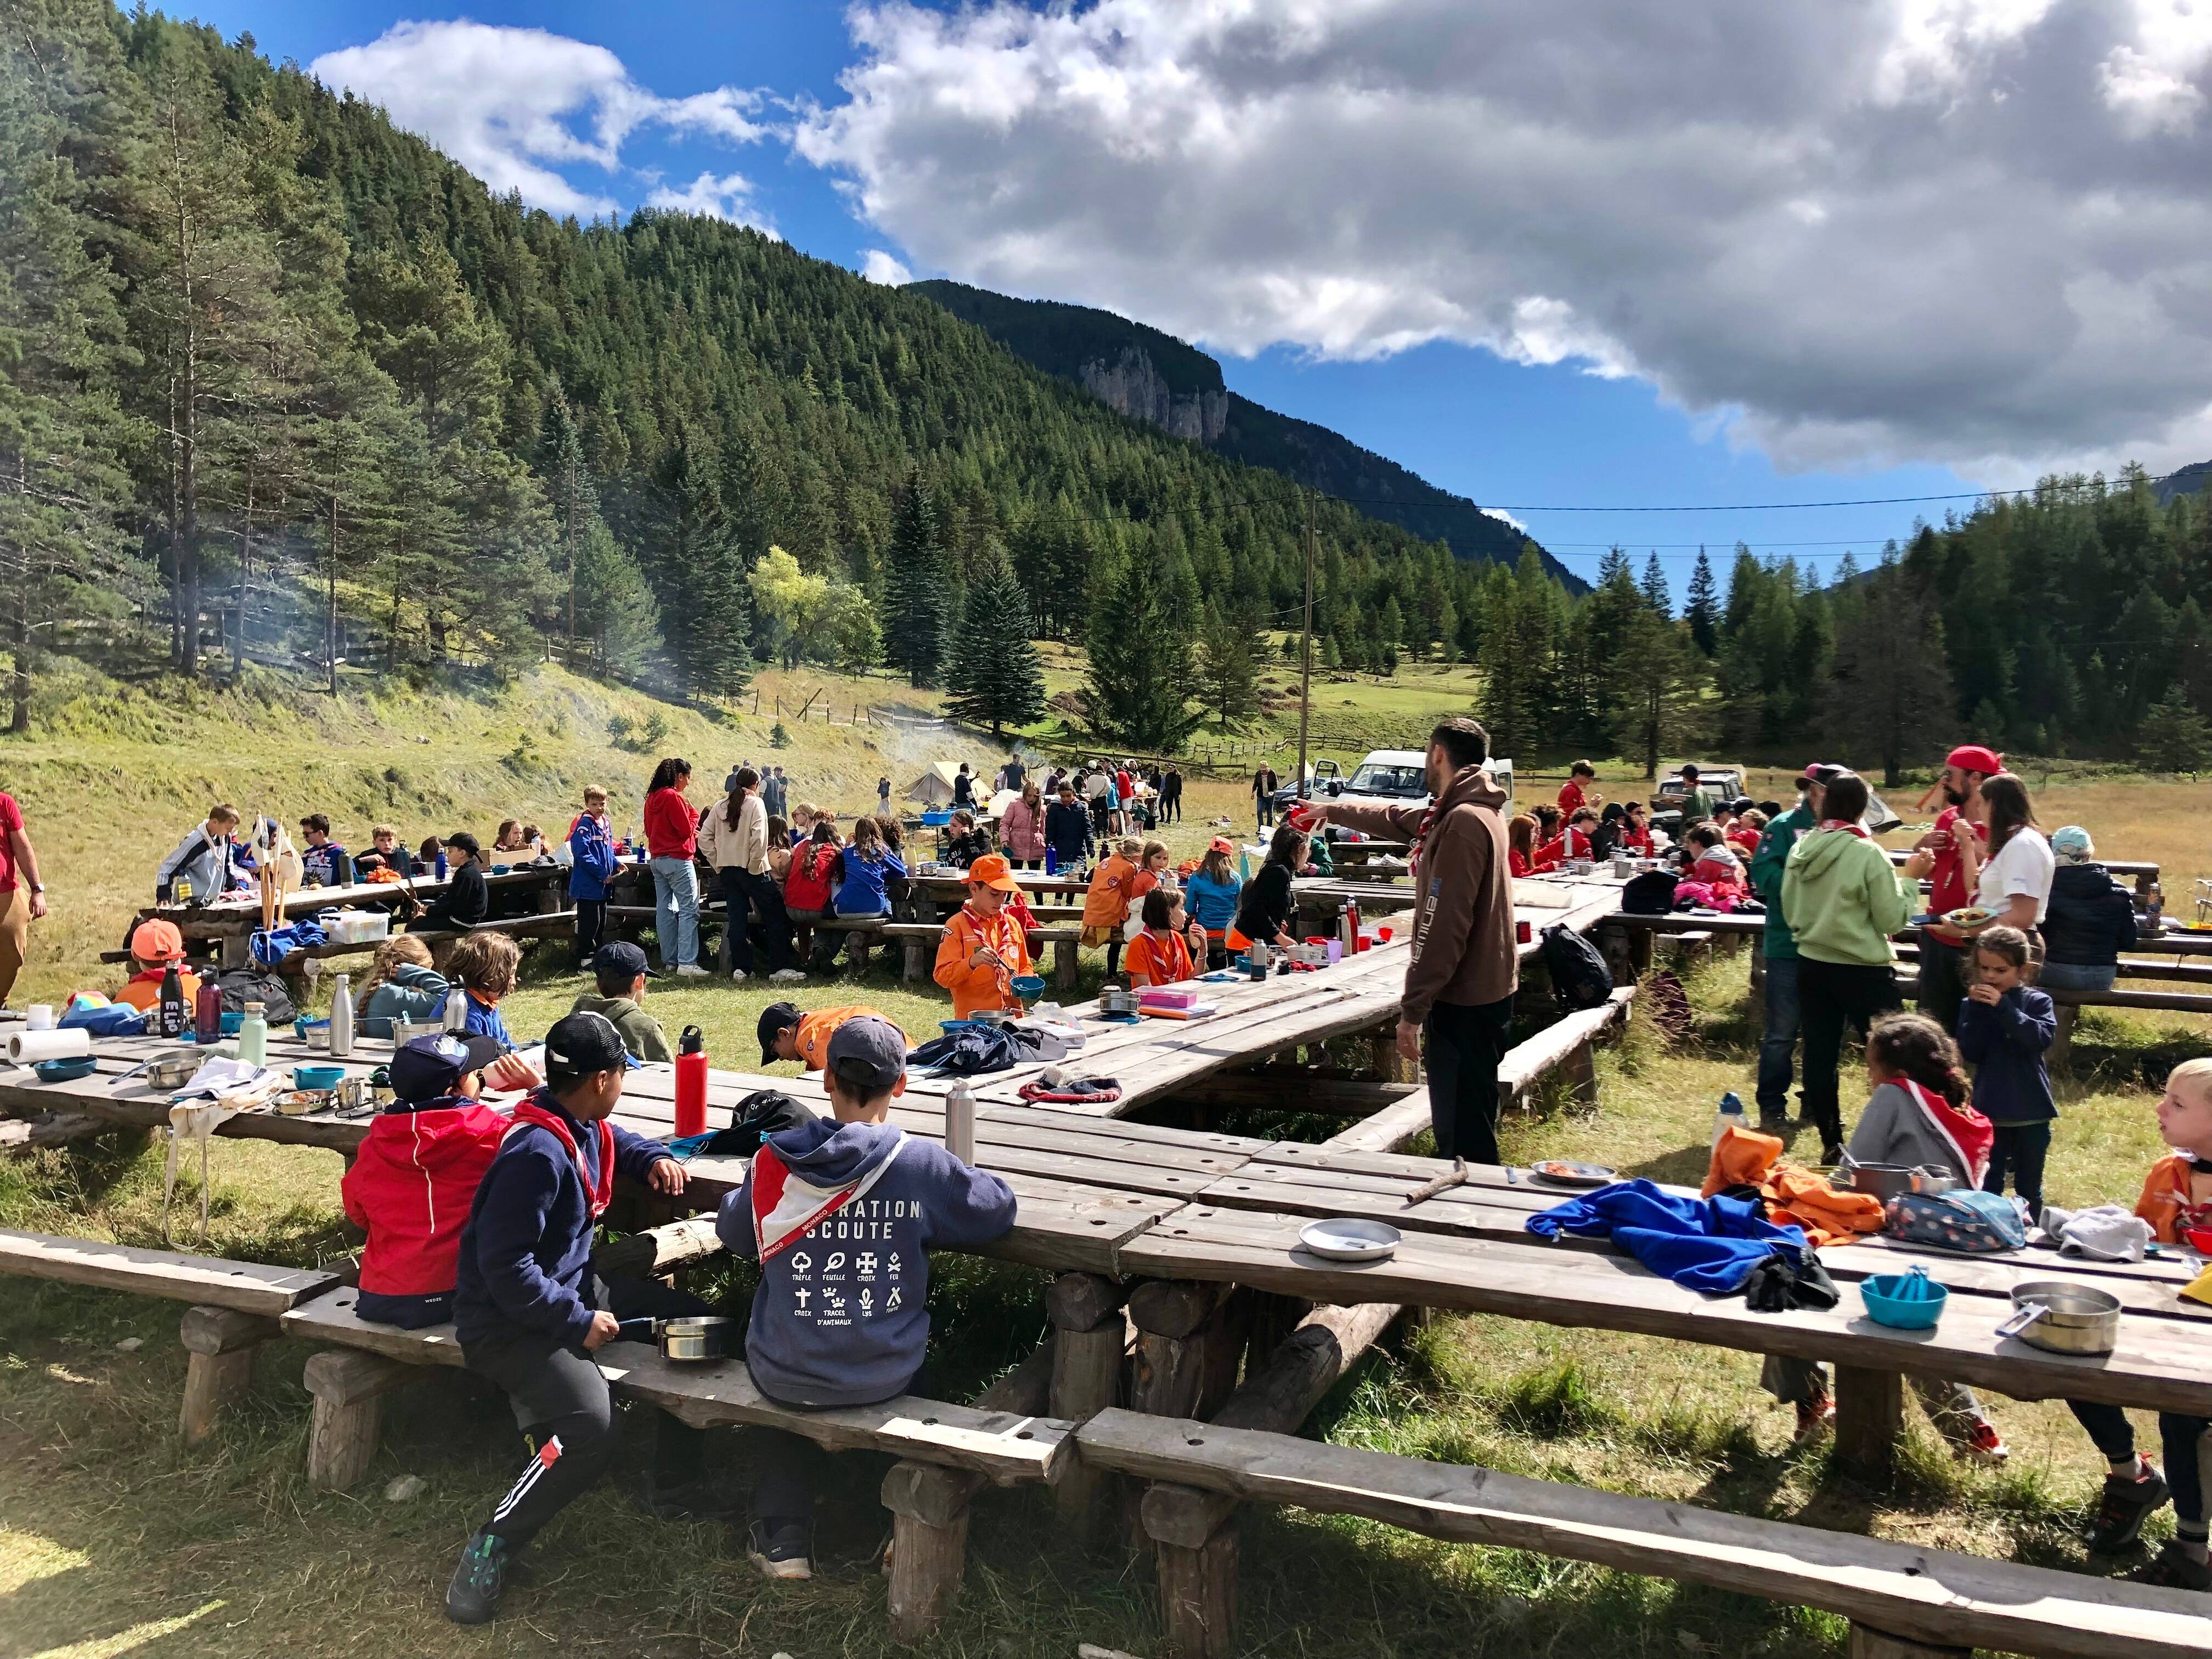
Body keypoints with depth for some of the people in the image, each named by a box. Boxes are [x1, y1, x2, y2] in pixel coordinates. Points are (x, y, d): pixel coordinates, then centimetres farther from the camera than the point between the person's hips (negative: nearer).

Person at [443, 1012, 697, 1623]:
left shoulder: (584, 1127, 2)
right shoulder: (537, 1153, -28)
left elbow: (618, 1141, 28)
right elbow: (505, 1268, -29)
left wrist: (654, 1159, 6)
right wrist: (579, 1322, -23)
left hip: (568, 1285, 10)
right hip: (508, 1319, -10)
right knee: (594, 1430, -32)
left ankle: (676, 1477, 24)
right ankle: (492, 1548, -10)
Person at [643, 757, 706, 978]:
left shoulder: (652, 798, 12)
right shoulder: (673, 797, -14)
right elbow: (687, 829, -15)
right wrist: (694, 816, 5)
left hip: (656, 858, 9)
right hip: (677, 859, -9)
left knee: (665, 909, 10)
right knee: (689, 910, -9)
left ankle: (670, 960, 13)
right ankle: (687, 962, -16)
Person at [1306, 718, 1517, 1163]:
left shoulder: (1463, 822, -18)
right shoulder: (1466, 813, 14)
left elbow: (1444, 926, -23)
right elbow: (1398, 820, 33)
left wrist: (1413, 1009, -20)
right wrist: (1333, 811, 46)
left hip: (1465, 1001, -10)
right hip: (1479, 991, 10)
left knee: (1464, 1135, -6)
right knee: (1459, 1125, 17)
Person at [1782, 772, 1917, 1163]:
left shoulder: (1801, 849, -2)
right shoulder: (1868, 855, -16)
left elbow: (1788, 908, 7)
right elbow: (1892, 919, -11)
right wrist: (1909, 885, 2)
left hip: (1811, 965, 5)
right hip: (1863, 970, -5)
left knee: (1819, 1054, 9)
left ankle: (1831, 1142, 15)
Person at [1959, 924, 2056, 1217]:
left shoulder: (2037, 1002, -2)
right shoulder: (1973, 1004, 0)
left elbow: (2042, 1038, -21)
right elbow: (1970, 1053, -10)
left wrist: (2003, 1007, -23)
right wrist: (1978, 1009, -16)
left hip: (2031, 1114, 0)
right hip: (1989, 1112, 0)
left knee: (2029, 1188, 12)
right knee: (1987, 1187, 5)